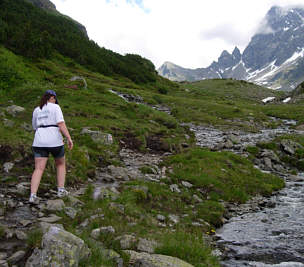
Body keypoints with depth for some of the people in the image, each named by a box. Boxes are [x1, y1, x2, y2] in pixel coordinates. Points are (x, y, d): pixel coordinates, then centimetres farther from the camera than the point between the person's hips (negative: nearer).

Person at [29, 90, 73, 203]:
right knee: (61, 164, 20)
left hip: (40, 142, 3)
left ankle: (33, 195, -18)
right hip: (55, 141, -3)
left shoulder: (36, 110, 15)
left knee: (39, 169, -1)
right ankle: (61, 190, 16)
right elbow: (61, 124, -13)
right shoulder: (55, 107, 0)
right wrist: (69, 138, -15)